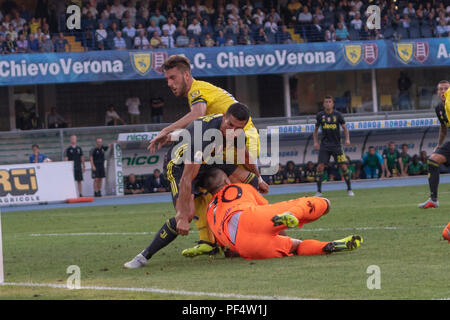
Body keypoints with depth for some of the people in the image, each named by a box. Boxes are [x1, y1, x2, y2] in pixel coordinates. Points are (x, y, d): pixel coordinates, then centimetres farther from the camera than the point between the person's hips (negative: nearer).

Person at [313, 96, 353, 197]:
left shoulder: (337, 114, 0)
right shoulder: (320, 115, 3)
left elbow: (344, 128, 6)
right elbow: (316, 130, 15)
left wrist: (347, 139, -9)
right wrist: (316, 142, 3)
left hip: (336, 145, -1)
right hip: (324, 145, 1)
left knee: (344, 166, -6)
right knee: (320, 167, -10)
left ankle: (349, 189, 8)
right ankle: (319, 191, -1)